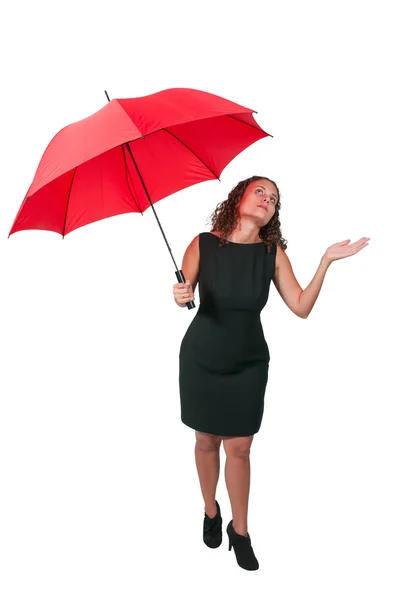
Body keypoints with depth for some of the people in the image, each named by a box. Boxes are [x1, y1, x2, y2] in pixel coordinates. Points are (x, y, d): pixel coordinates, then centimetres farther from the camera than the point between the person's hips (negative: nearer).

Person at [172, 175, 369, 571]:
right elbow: (183, 293, -5)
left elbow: (301, 307, -10)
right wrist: (181, 296, -28)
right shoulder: (203, 244, -11)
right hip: (201, 360, 0)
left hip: (248, 365, 1)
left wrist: (326, 260, -18)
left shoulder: (273, 253, -7)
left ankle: (240, 531, 26)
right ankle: (210, 512, 38)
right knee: (206, 440, 13)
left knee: (239, 448, 6)